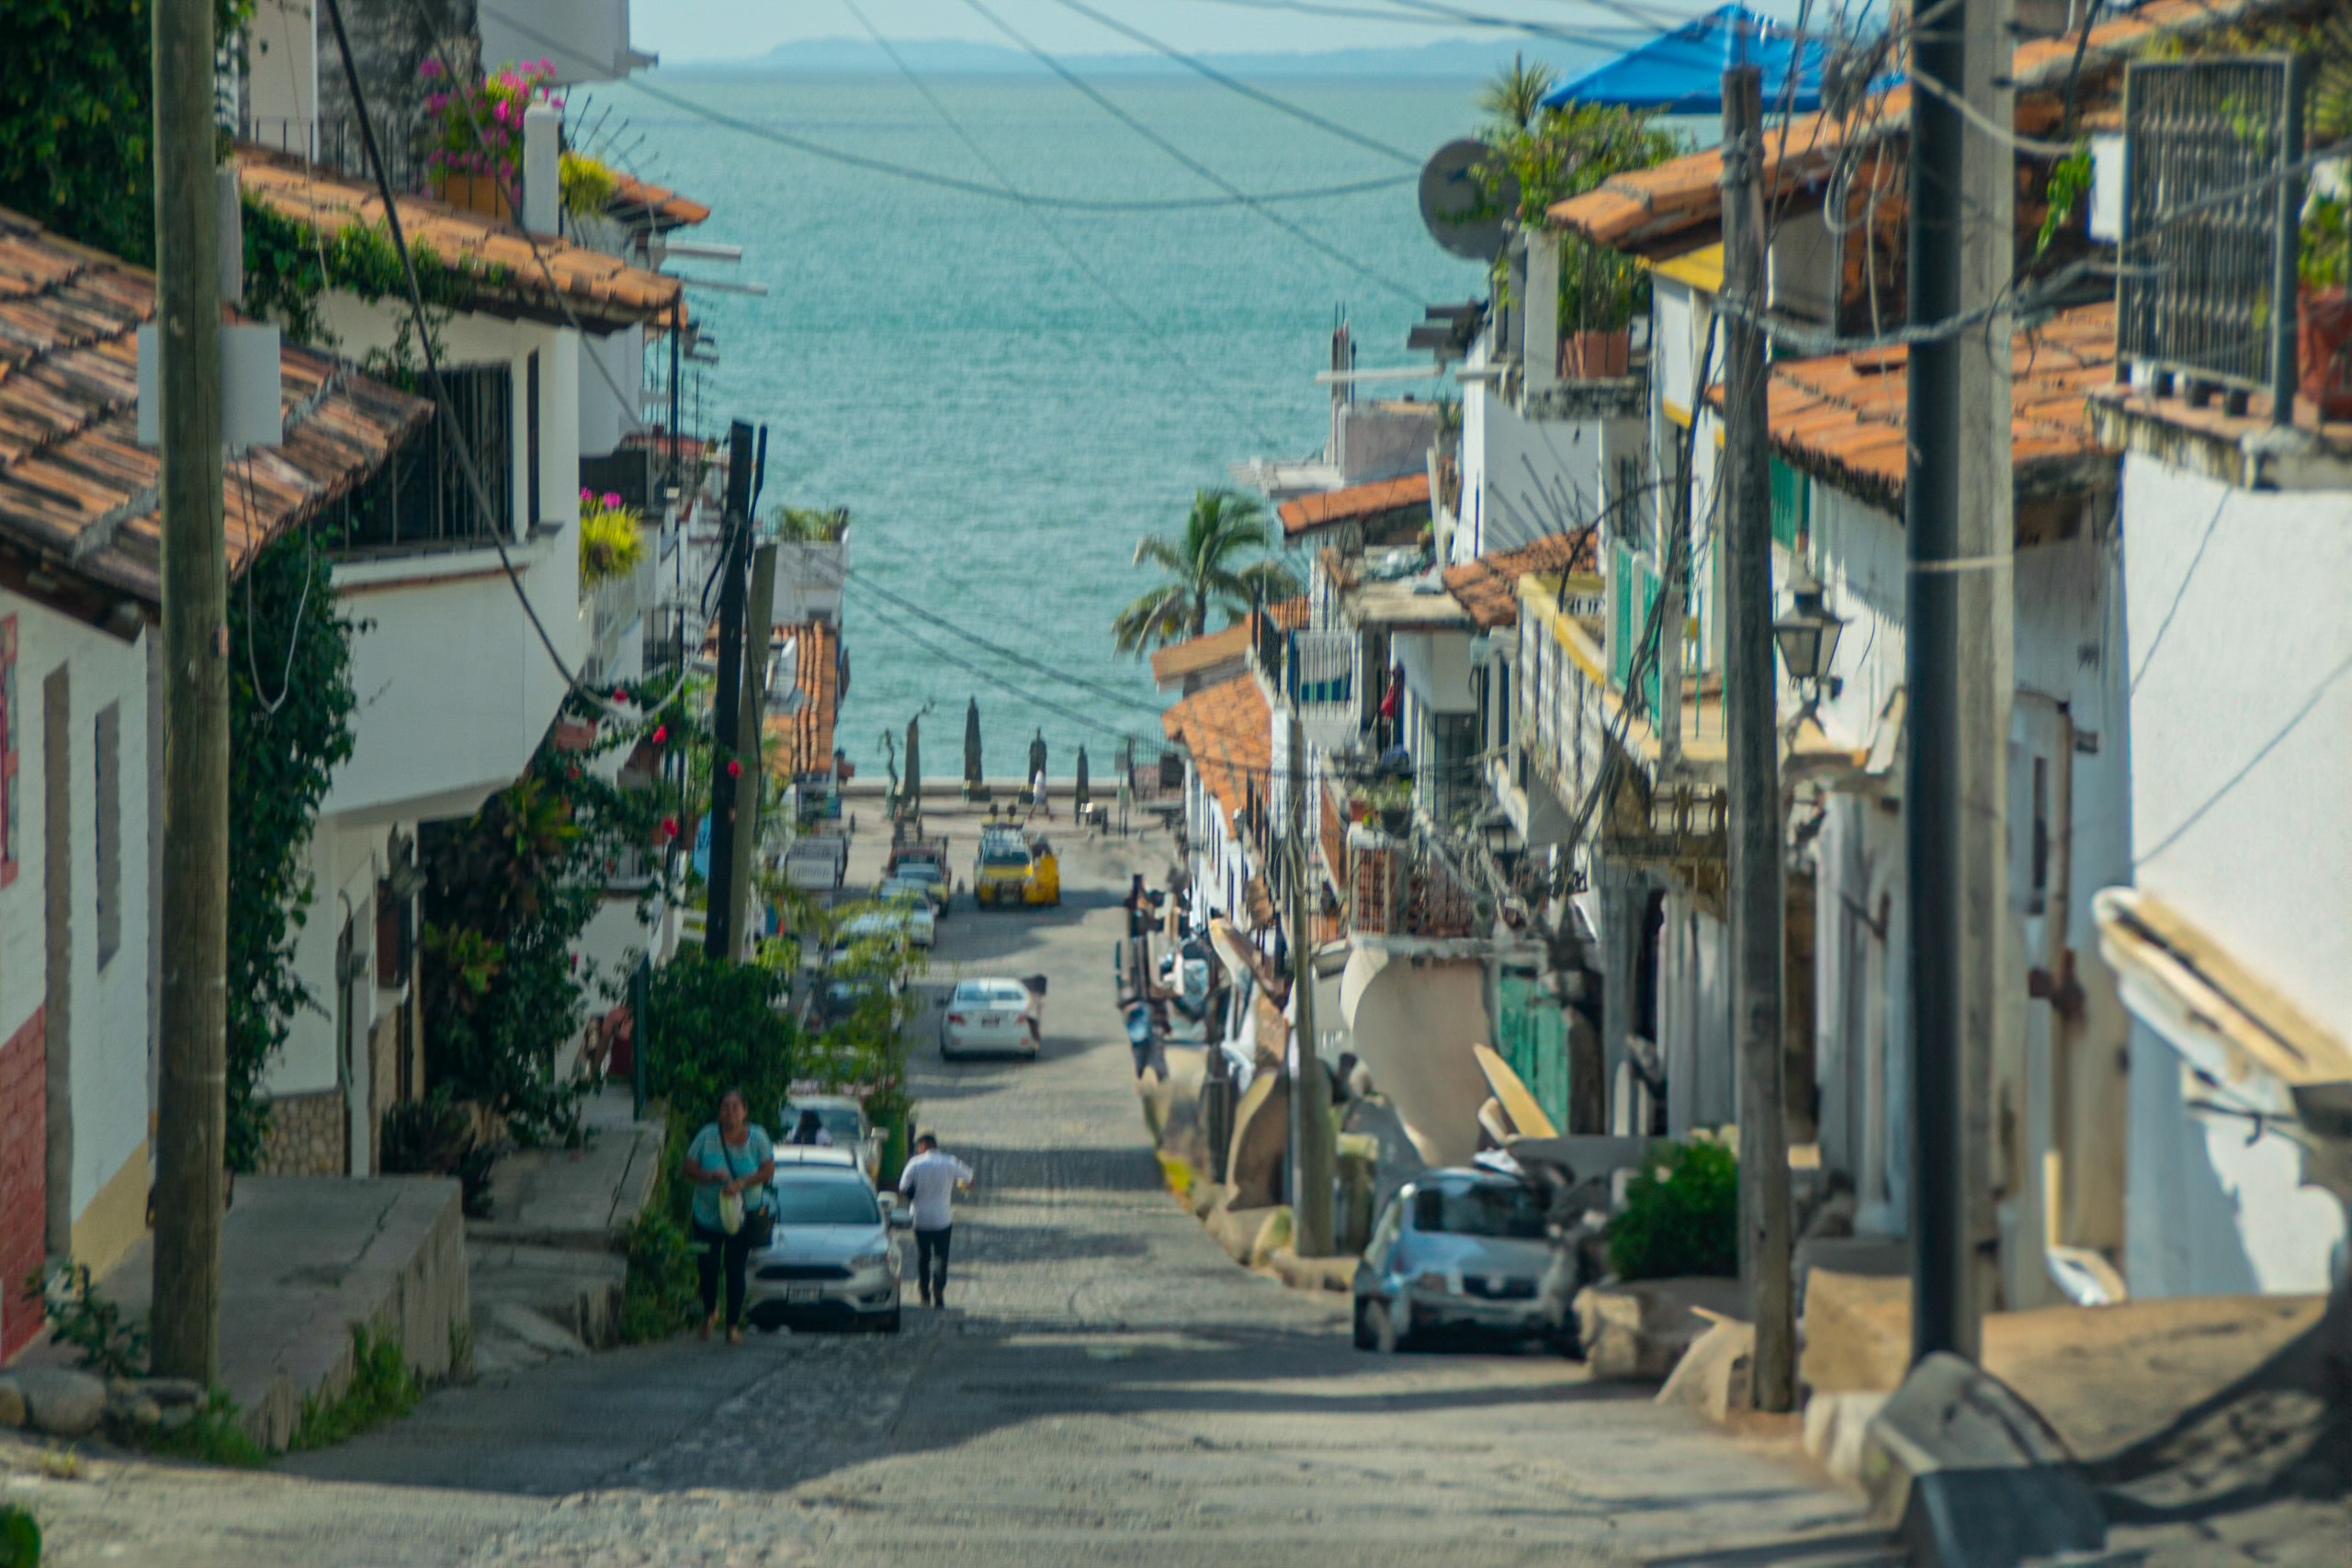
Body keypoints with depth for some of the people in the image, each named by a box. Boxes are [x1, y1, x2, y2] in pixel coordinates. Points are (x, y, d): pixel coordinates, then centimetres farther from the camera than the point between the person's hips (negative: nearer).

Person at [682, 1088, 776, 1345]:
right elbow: (689, 1169, -3)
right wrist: (711, 1176, -23)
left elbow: (768, 1170, -5)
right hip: (708, 1215, 0)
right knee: (708, 1266, -3)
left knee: (735, 1269, -1)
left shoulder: (756, 1137, -3)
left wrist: (740, 1184, -20)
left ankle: (733, 1325, 9)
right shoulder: (707, 1137, -4)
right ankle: (710, 1312, 25)